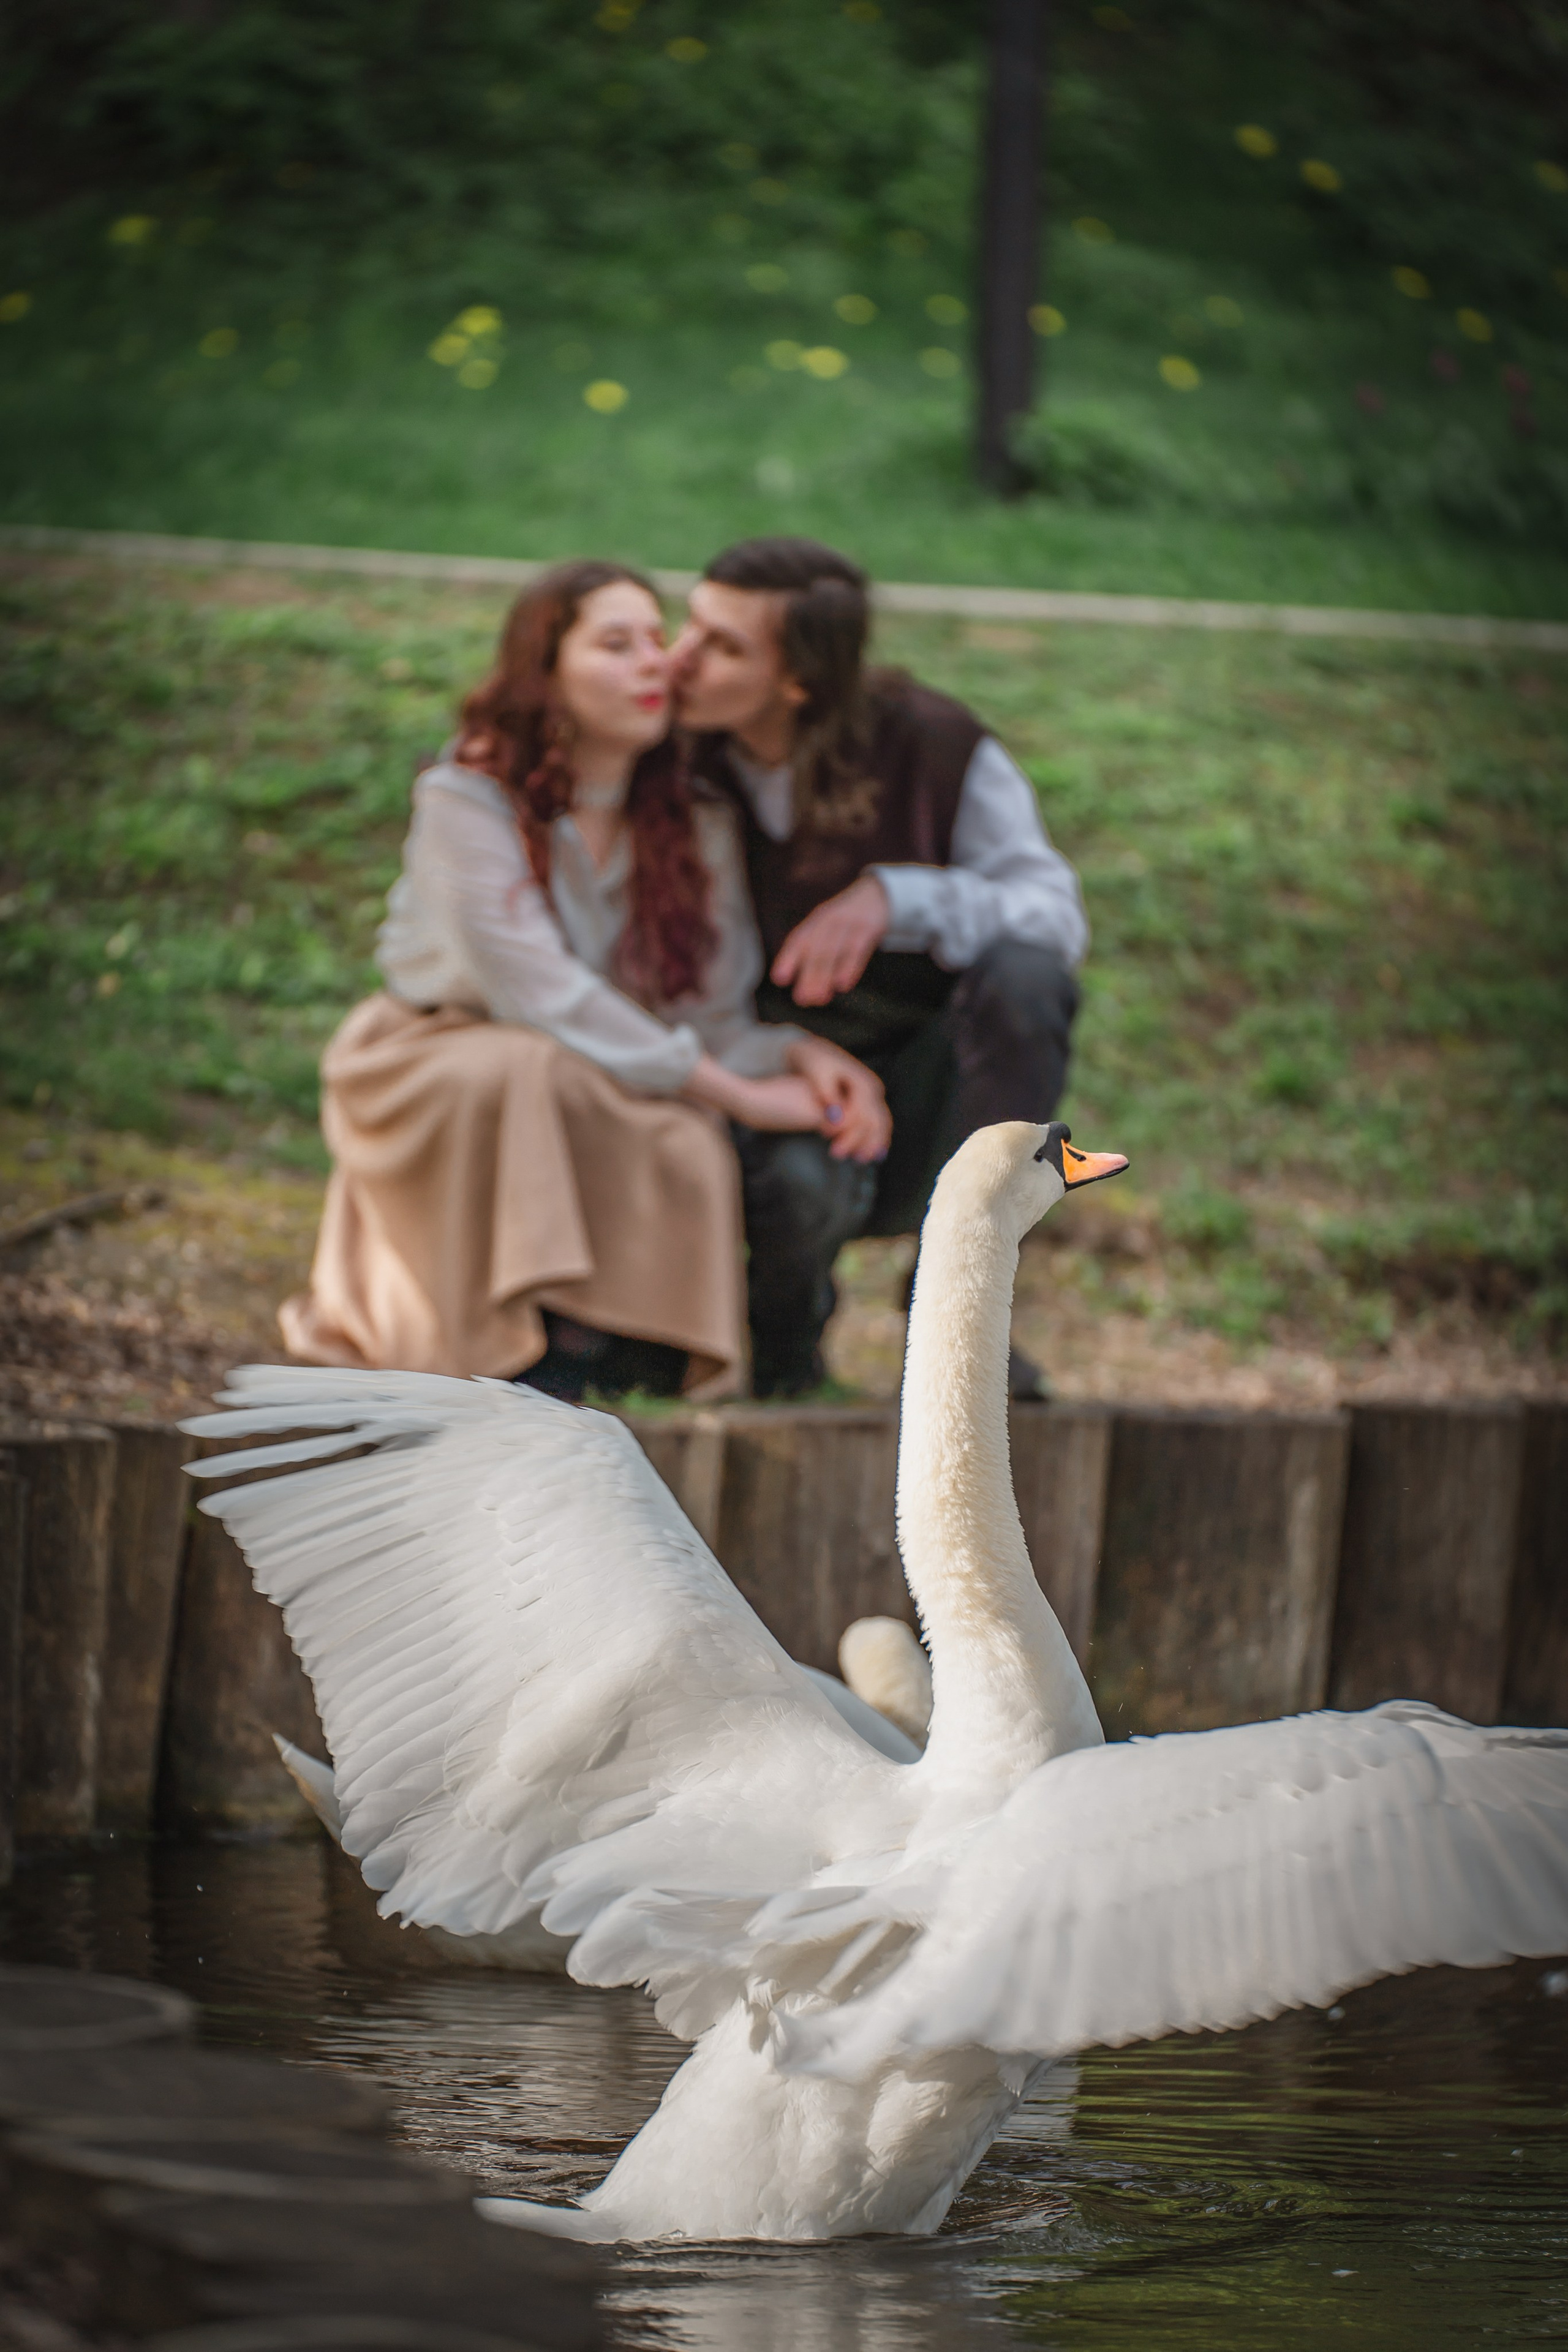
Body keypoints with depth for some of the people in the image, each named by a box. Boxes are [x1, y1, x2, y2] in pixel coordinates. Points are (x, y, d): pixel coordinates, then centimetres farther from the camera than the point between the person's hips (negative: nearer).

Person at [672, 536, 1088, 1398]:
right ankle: (784, 1341, 2)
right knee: (801, 1181, -38)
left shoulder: (933, 746, -14)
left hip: (930, 1077, 0)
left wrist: (894, 897, -36)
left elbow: (1056, 916, -20)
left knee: (1023, 971, -32)